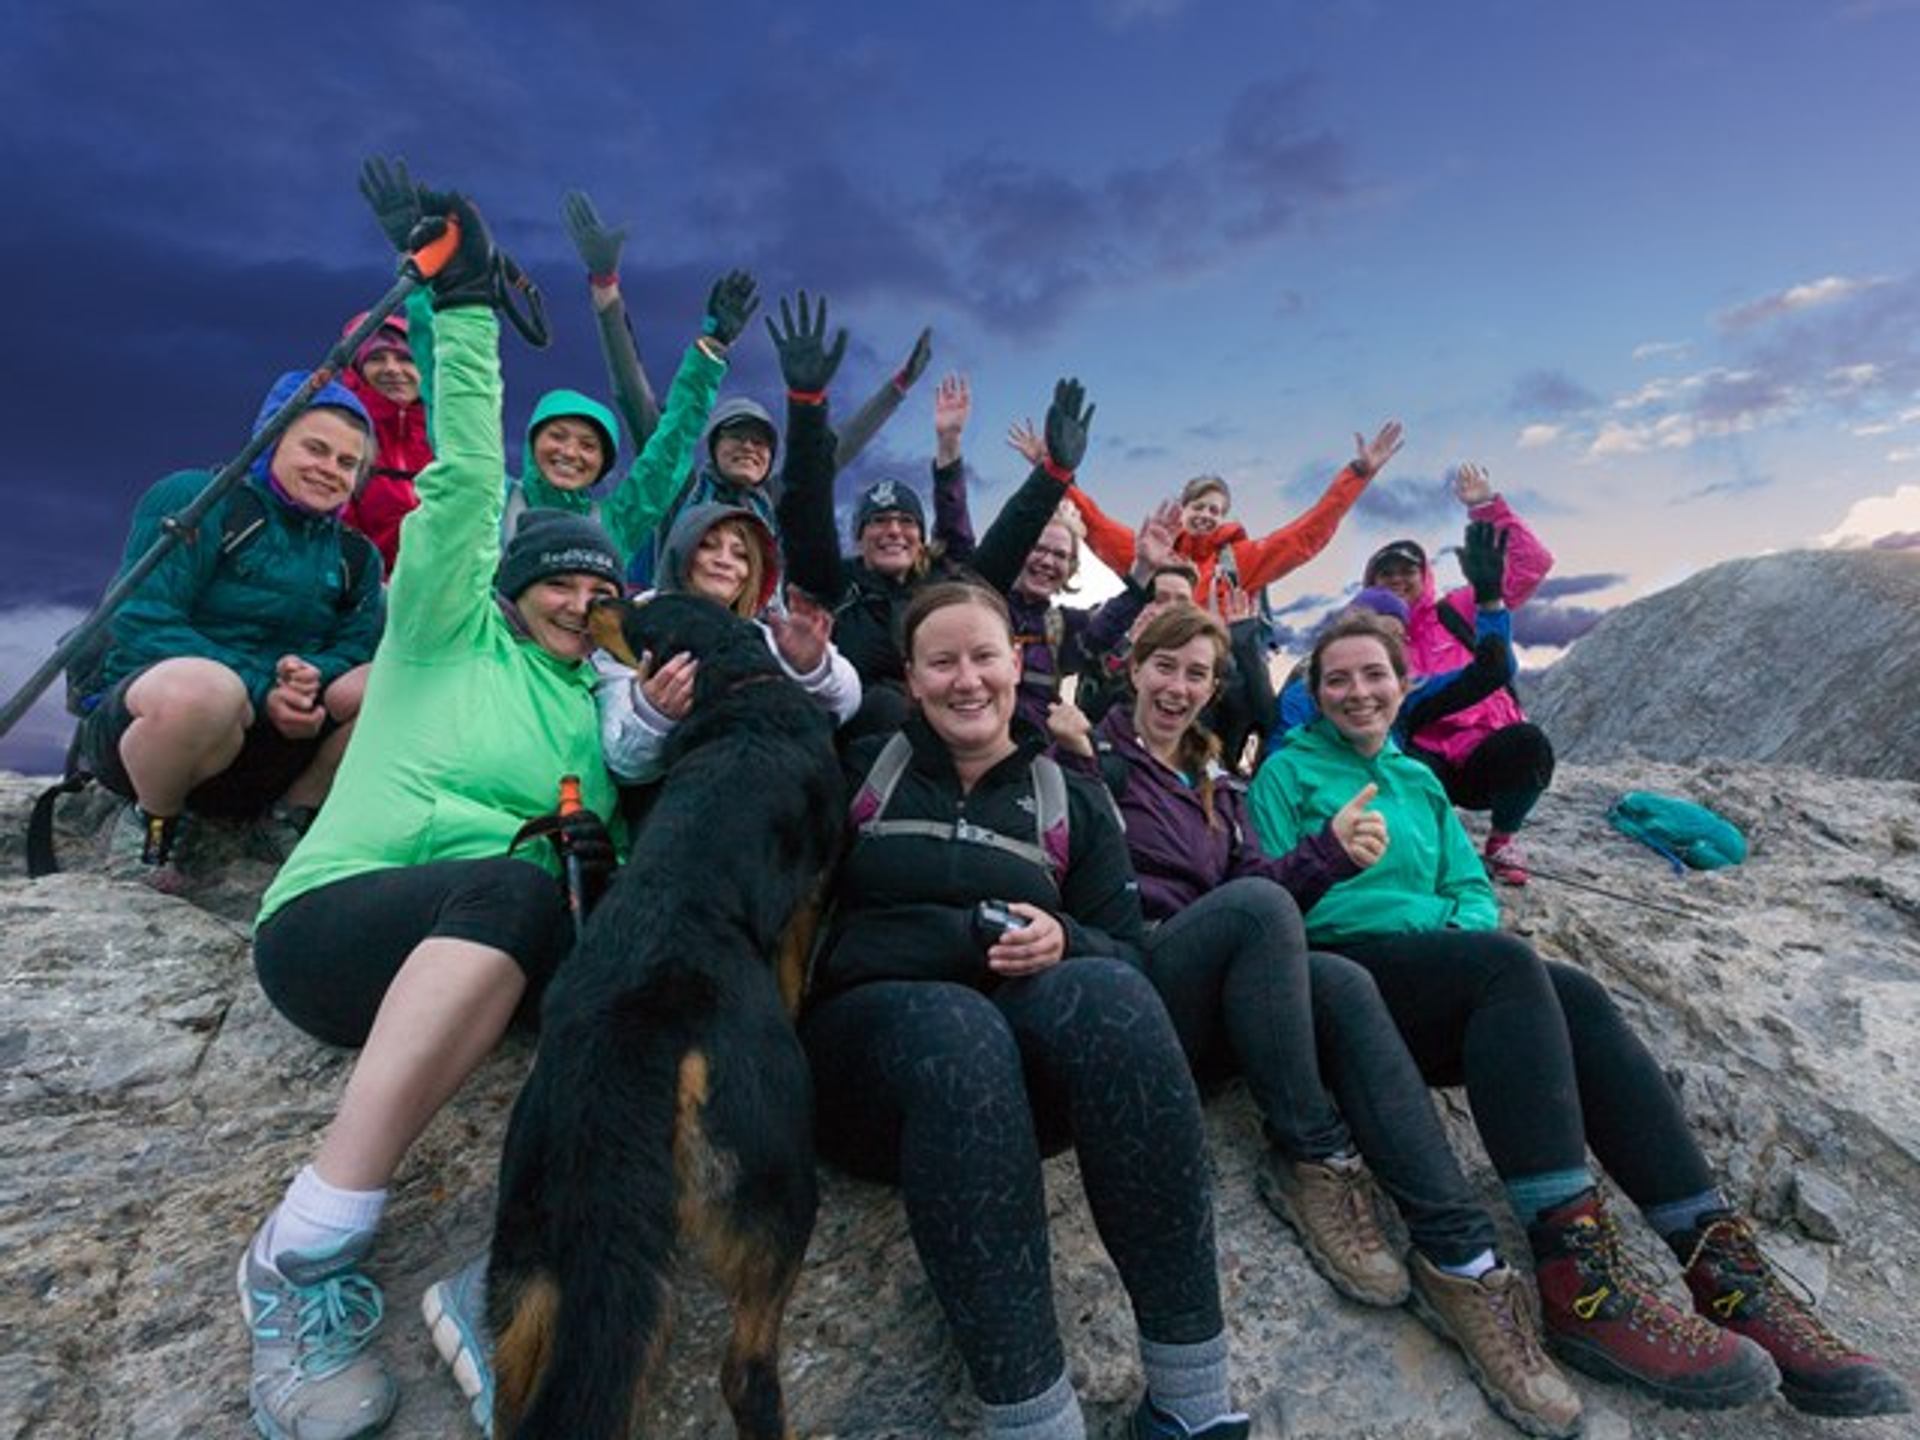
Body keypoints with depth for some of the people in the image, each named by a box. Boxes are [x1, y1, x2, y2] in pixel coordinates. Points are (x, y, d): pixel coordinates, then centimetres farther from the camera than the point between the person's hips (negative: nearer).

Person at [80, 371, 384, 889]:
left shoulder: (356, 558, 13)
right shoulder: (193, 498, -4)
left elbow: (358, 649, 1)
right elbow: (143, 624, -14)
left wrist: (313, 676, -23)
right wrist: (260, 691, -25)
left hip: (269, 750, 4)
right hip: (142, 716, -4)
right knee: (204, 685, -40)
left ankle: (290, 816, -1)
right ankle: (149, 821, -8)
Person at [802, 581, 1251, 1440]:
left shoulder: (1072, 802, 16)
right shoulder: (860, 772, 13)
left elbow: (1127, 958, 10)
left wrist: (1064, 942, -13)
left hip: (1022, 1054, 2)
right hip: (864, 1030, -1)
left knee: (1103, 993, -32)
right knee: (954, 1024, -36)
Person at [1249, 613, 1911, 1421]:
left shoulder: (1418, 781, 25)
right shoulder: (1289, 772, 6)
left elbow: (1470, 886, 17)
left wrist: (1462, 932, -3)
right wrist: (1331, 859, -18)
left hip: (1438, 982, 6)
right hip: (1342, 971, -5)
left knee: (1579, 999, -22)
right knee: (1509, 964, -31)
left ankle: (1725, 1275, -23)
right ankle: (1578, 1282, -35)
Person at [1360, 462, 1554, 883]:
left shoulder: (1458, 610, 7)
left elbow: (1534, 563, 0)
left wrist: (1488, 507, -5)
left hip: (1485, 758, 1)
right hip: (1427, 763, -1)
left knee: (1528, 740, -34)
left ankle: (1501, 842, -5)